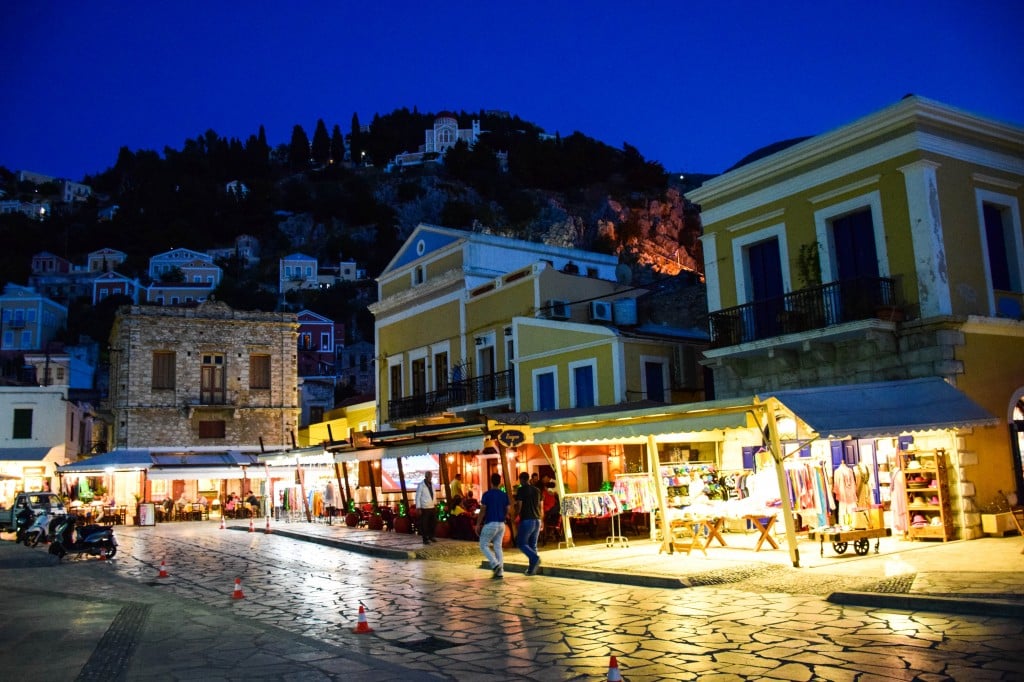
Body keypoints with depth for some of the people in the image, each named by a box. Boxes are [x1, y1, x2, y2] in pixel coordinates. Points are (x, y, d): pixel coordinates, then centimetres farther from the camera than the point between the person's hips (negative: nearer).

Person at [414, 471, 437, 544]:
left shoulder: (432, 484, 7)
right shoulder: (421, 485, -12)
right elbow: (417, 497, -11)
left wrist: (435, 504, 13)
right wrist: (418, 508, -13)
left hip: (432, 507, 6)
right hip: (425, 508, -6)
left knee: (434, 522, 12)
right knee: (424, 524, 2)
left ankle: (431, 536, 30)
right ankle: (425, 539, 12)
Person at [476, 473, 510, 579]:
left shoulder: (487, 494, -9)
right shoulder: (504, 495, 6)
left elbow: (482, 511, -9)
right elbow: (507, 512, 9)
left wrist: (478, 524, -2)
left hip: (490, 524, -5)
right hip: (501, 524, 5)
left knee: (484, 546, 6)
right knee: (498, 547, 9)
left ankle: (495, 564, -12)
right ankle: (500, 572, 4)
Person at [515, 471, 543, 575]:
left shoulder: (521, 490, -7)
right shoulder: (537, 490, 12)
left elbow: (519, 506, -12)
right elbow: (540, 506, 15)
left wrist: (515, 516, 4)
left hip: (526, 520, -6)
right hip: (537, 520, 6)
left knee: (522, 544, 2)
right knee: (533, 545, 11)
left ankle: (535, 558, -21)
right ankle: (532, 569, 8)